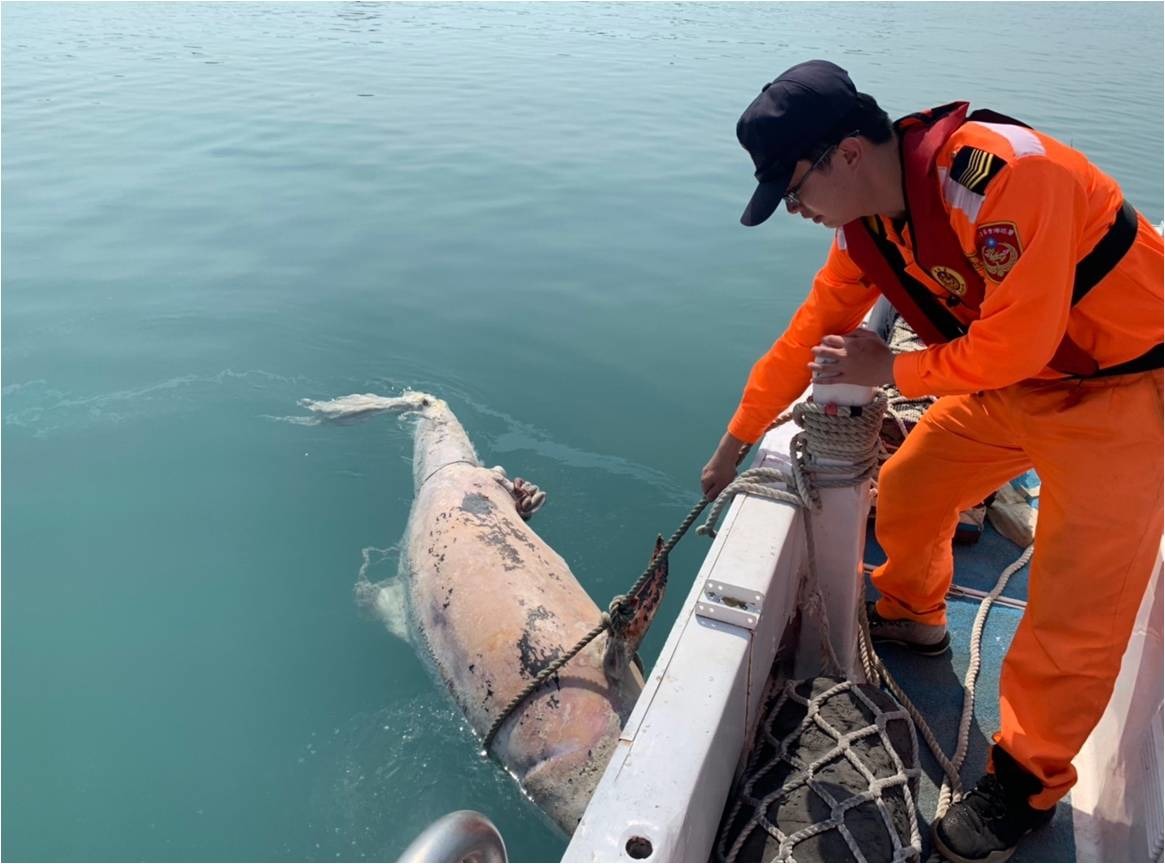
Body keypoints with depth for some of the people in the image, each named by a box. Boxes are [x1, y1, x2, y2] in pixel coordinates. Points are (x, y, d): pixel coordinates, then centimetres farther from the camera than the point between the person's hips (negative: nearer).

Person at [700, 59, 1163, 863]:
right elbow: (808, 335, 2)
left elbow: (1014, 343, -30)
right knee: (907, 491, 12)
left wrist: (887, 369, -16)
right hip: (1011, 379, 7)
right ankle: (909, 614, 41)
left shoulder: (999, 172, -32)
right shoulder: (867, 224, -6)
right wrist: (735, 444, 10)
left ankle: (1026, 781, 14)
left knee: (1076, 607, -7)